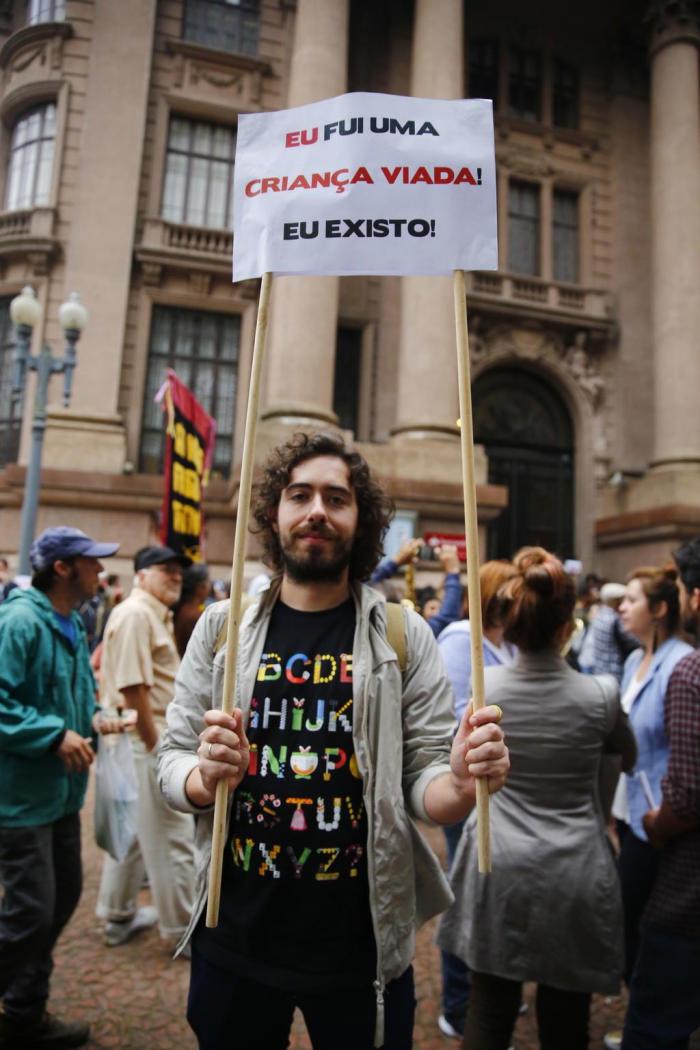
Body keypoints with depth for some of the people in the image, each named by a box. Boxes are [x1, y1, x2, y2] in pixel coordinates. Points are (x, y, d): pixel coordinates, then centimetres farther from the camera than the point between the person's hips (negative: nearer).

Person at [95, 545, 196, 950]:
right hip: (145, 737, -11)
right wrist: (155, 745, -21)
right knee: (172, 837, 0)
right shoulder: (136, 614, -17)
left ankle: (120, 916, 34)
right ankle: (183, 929, 13)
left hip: (145, 737, 11)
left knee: (132, 829, 20)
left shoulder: (157, 614, 15)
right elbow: (133, 686, -23)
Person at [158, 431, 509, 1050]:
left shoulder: (403, 635, -6)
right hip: (235, 939, 2)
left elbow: (423, 778, -5)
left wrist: (460, 784, -27)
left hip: (361, 946, -1)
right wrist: (205, 777, -22)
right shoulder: (221, 627, -2)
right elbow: (172, 758, 1)